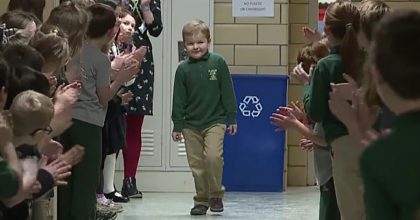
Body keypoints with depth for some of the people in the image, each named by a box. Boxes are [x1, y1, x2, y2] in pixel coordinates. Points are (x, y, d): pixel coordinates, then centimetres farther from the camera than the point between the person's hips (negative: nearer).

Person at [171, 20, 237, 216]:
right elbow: (178, 99, 5)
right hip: (191, 124, 2)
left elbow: (227, 92, 2)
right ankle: (201, 200, 17)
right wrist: (177, 126, 3)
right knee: (197, 164, 5)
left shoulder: (218, 63, -3)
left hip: (215, 121, -2)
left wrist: (232, 118, 1)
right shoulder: (183, 69, 1)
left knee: (213, 156, -18)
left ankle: (215, 195, -1)